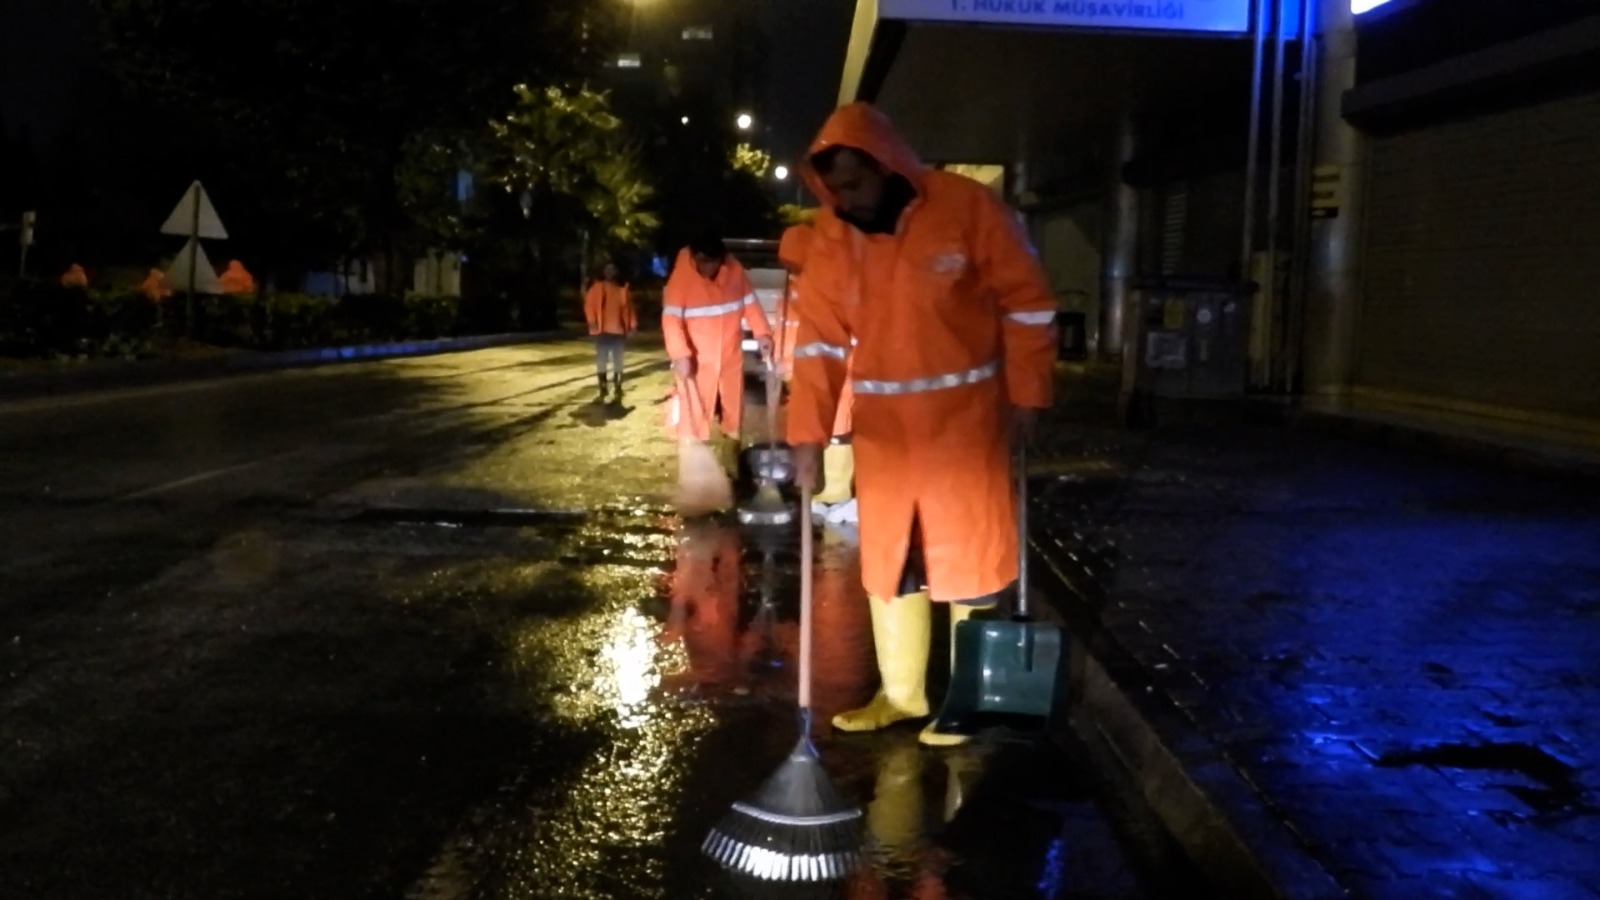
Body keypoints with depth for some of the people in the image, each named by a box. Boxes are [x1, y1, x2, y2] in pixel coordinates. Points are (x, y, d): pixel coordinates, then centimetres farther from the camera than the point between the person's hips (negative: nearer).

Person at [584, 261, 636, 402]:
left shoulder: (622, 288, 10)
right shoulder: (597, 287, 3)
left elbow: (628, 307, 8)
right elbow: (589, 304, -3)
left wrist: (632, 324, 0)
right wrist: (592, 321, -16)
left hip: (618, 330, 3)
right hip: (602, 330, -2)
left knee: (618, 361, 9)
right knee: (601, 361, 0)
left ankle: (617, 388, 18)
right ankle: (602, 390, 7)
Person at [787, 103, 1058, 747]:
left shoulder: (966, 207, -12)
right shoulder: (830, 235, -2)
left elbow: (1027, 303, -6)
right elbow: (820, 339, -1)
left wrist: (1026, 398, -7)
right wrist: (808, 433, -8)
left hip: (965, 416, -4)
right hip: (882, 423, 4)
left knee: (968, 557, 3)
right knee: (888, 560, 11)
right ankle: (901, 691, 25)